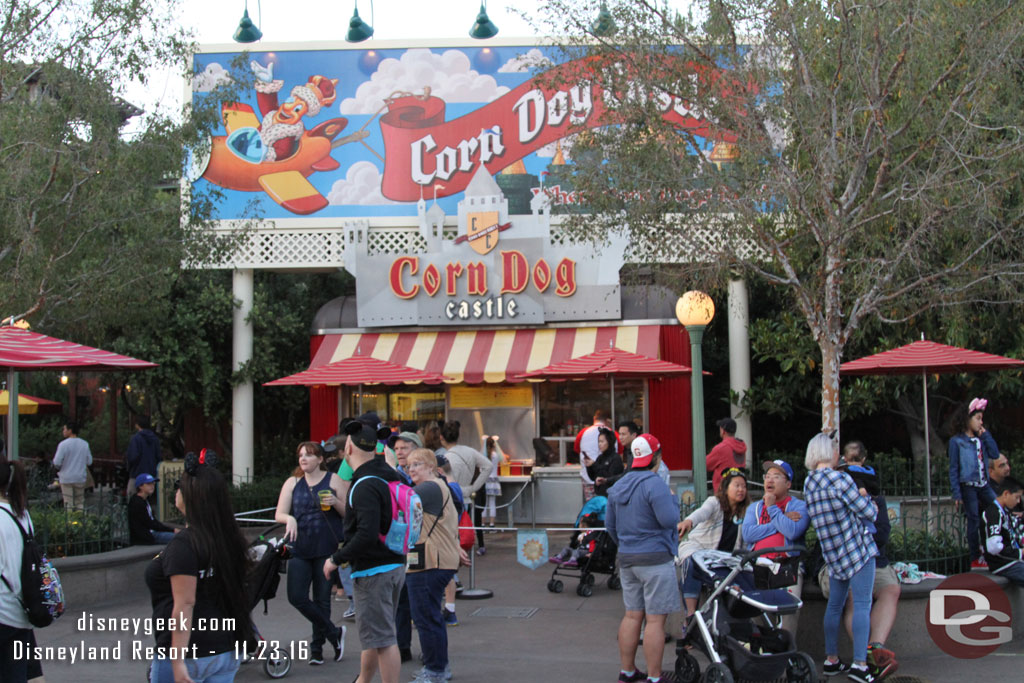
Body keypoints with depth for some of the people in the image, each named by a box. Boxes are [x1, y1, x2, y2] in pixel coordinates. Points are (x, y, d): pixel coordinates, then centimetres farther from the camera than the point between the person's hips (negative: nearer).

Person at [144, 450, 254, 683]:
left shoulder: (183, 544, -17)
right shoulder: (230, 539, 5)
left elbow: (184, 605, -21)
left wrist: (177, 662, -21)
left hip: (190, 654, -7)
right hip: (228, 651, 7)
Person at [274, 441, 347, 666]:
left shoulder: (333, 480, 3)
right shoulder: (292, 483, 9)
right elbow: (279, 514, 4)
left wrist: (335, 502, -16)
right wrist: (289, 519, -17)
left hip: (327, 548, -2)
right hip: (299, 548, 2)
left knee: (322, 599, 5)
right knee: (296, 597, -8)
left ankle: (317, 647, 21)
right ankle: (334, 633, 10)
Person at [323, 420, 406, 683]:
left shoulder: (365, 486, -21)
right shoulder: (390, 476, 8)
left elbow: (367, 535, -29)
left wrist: (337, 559, -18)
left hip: (373, 570, -10)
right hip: (395, 565, 10)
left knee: (382, 639, -4)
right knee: (374, 634, 22)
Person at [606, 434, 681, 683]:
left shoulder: (618, 486, 11)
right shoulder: (654, 484, -15)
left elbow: (610, 524, 17)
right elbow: (670, 519, -21)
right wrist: (672, 499, -3)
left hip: (627, 559, 8)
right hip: (656, 559, -8)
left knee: (632, 615, 14)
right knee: (655, 620, -3)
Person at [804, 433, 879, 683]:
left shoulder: (808, 483, 7)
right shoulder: (838, 479, -17)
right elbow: (868, 512, -14)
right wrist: (867, 500, 7)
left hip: (833, 552, 8)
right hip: (857, 549, -8)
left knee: (834, 605, 14)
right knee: (862, 604, -6)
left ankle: (831, 660, 20)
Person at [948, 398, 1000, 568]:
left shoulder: (981, 439, 14)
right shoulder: (956, 441, -3)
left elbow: (995, 454, 1)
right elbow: (953, 469, -4)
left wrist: (985, 435, 2)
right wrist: (956, 493, -10)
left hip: (983, 485, 5)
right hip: (967, 486, -5)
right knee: (974, 521, -1)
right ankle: (975, 559, 6)